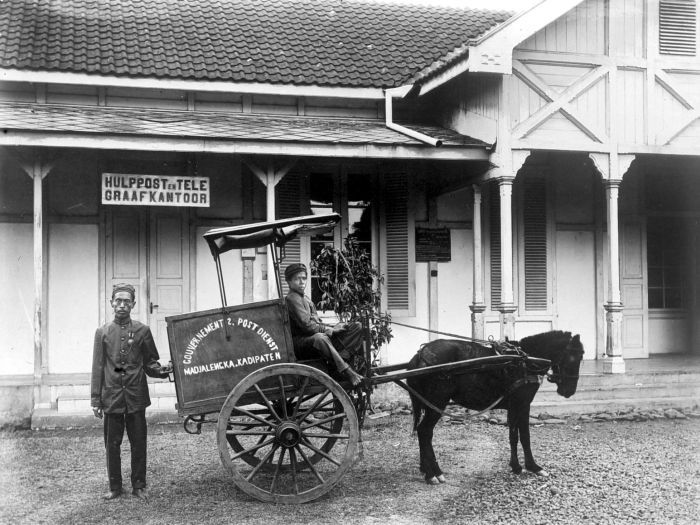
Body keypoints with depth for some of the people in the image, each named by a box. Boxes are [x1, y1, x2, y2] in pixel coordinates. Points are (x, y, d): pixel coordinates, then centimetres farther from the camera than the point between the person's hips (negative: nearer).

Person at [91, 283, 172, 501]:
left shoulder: (142, 330, 3)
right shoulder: (102, 332, 3)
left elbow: (150, 362, 7)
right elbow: (98, 368, 3)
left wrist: (161, 370, -15)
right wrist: (95, 400, 0)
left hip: (136, 397, 0)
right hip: (111, 398, 0)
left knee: (138, 443, 6)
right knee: (112, 444, 7)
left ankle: (139, 486, 18)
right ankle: (114, 487, 20)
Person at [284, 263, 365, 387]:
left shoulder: (306, 299, 23)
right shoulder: (292, 299, -8)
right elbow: (307, 326, -18)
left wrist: (333, 327, 2)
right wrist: (329, 329, -10)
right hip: (299, 344, -9)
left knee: (357, 327, 1)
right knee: (319, 338, -45)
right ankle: (347, 372, -43)